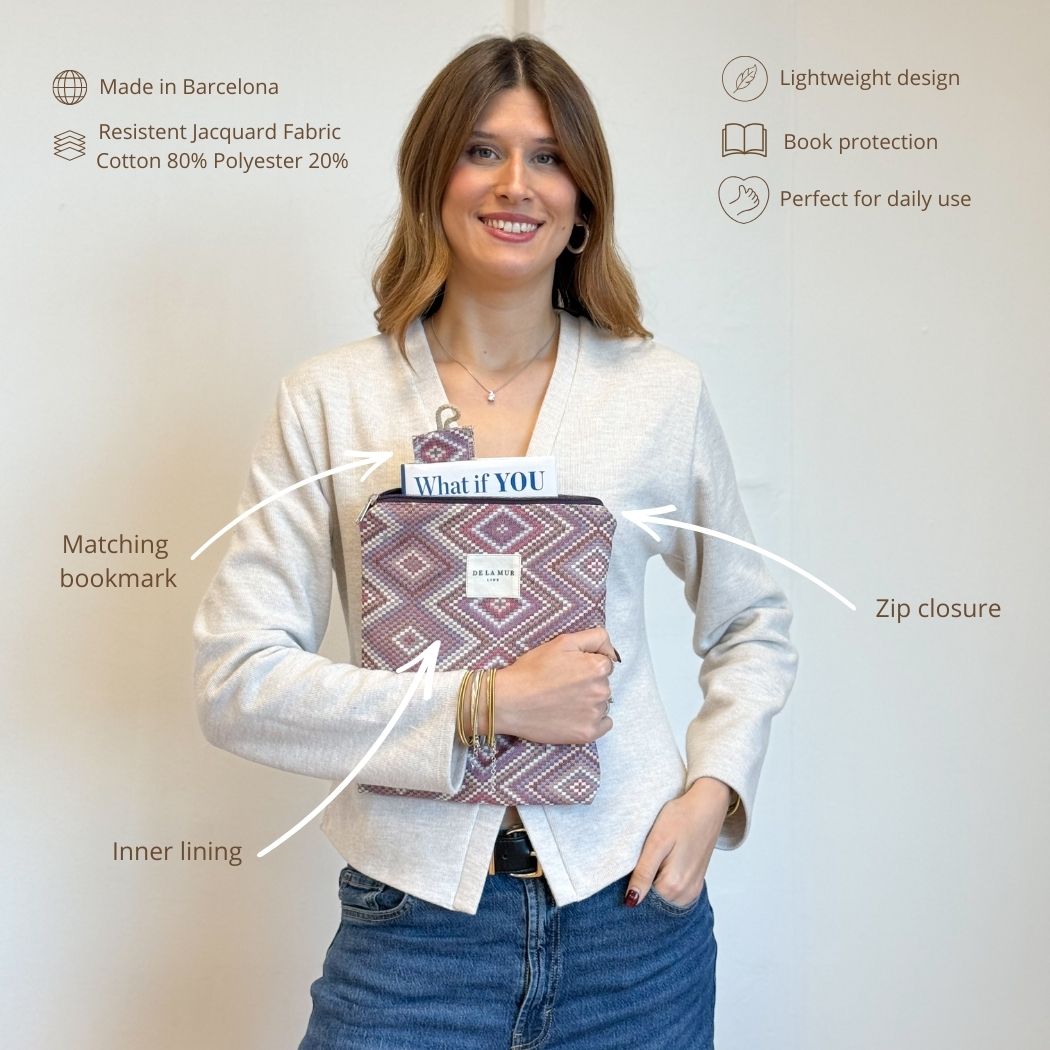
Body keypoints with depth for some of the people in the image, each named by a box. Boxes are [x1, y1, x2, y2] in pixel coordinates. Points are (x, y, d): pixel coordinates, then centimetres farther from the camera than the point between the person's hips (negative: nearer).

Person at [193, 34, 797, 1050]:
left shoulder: (661, 390, 1)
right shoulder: (331, 398, -4)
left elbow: (753, 624, 13)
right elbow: (235, 679, -8)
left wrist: (712, 790, -2)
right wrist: (486, 706, -15)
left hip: (630, 907, 2)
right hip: (413, 919, -1)